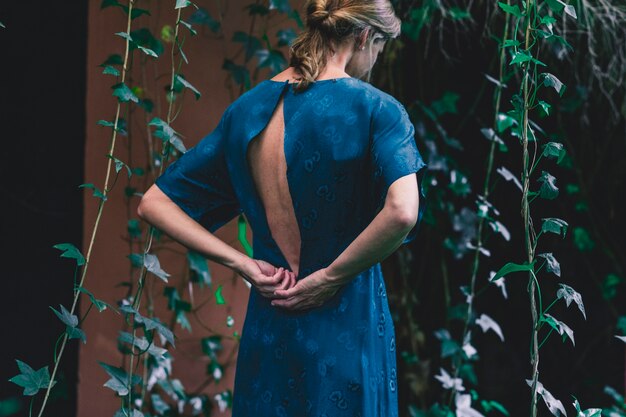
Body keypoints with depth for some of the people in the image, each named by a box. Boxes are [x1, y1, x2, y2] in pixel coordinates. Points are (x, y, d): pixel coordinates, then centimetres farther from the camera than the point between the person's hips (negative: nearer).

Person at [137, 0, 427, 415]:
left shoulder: (246, 109, 5)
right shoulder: (375, 109, -11)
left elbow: (154, 203, 8)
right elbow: (401, 212, -28)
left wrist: (245, 265, 1)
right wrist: (331, 276, -15)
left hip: (267, 327, 5)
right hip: (346, 330, -5)